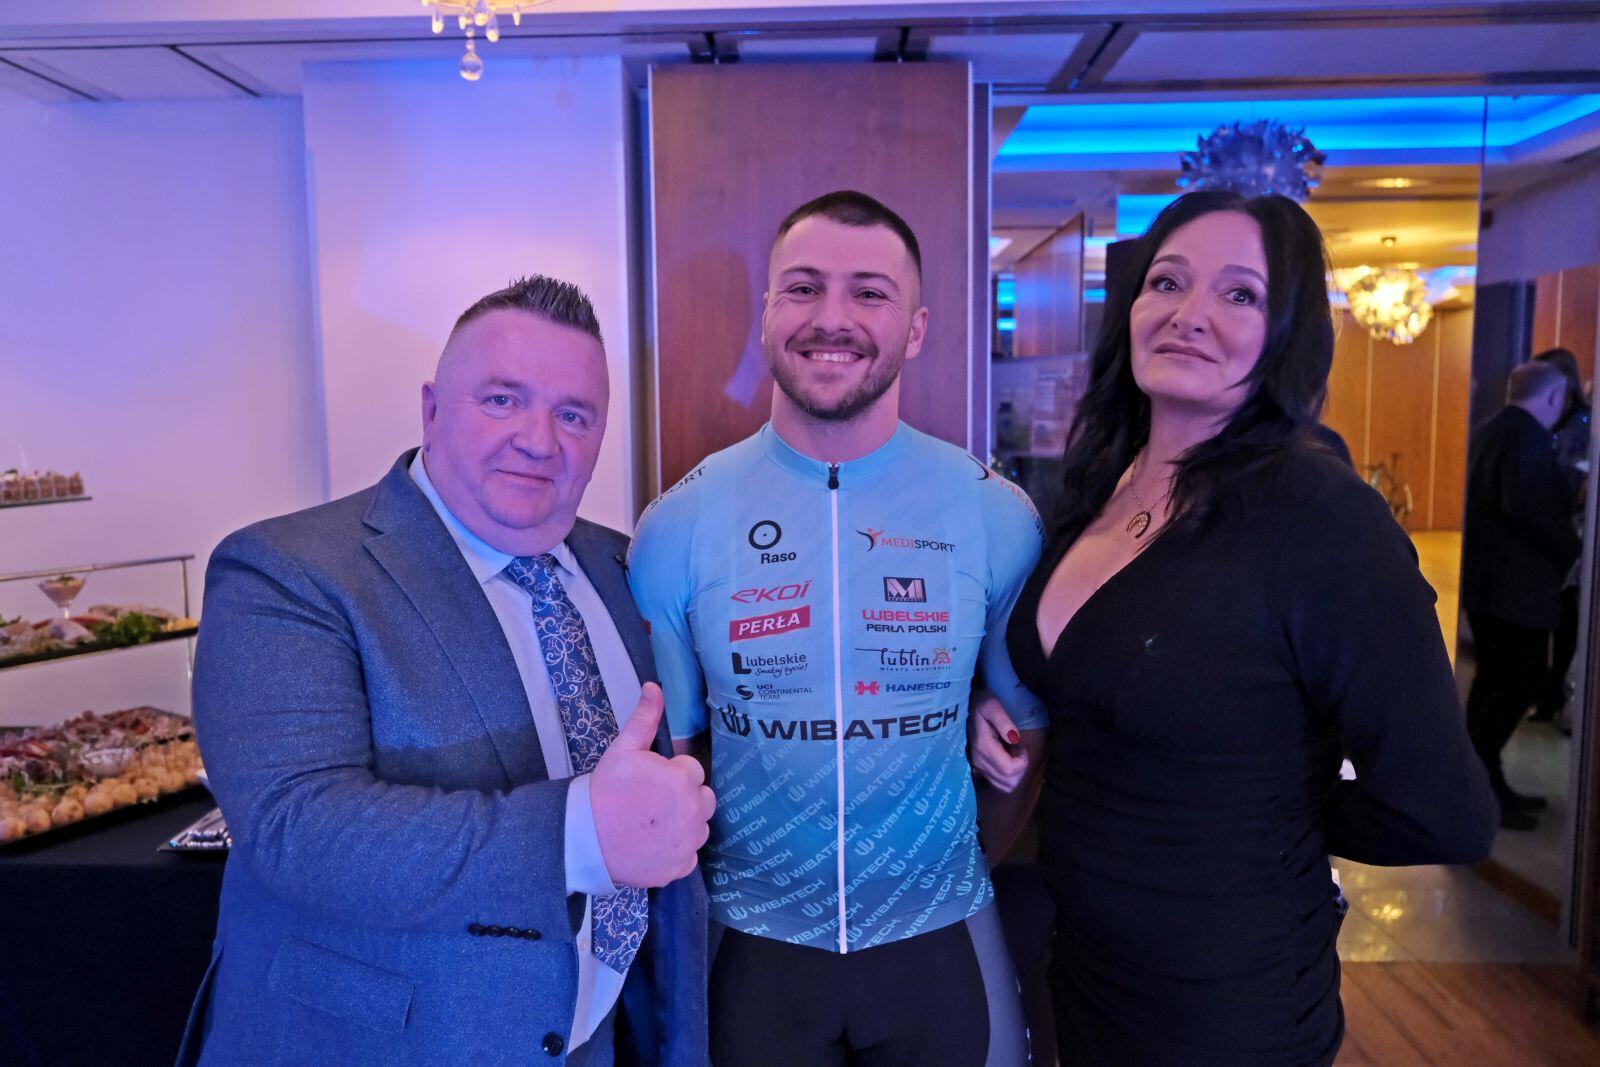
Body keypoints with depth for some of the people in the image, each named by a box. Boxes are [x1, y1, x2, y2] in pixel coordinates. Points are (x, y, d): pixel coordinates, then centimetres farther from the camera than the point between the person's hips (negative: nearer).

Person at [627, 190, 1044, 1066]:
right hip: (755, 948, 0)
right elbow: (669, 746, -1)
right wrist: (694, 901, -2)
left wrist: (967, 862, 2)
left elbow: (1027, 721, 1)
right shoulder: (679, 524, -9)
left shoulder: (997, 515, -9)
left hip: (940, 944, 1)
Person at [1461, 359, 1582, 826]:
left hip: (1486, 580, 10)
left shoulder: (1489, 431, 15)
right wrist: (1572, 548, -13)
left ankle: (1484, 784, 20)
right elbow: (1525, 506, -25)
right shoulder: (1528, 435, -14)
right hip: (1515, 585, -10)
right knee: (1523, 681, -4)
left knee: (1494, 679, 14)